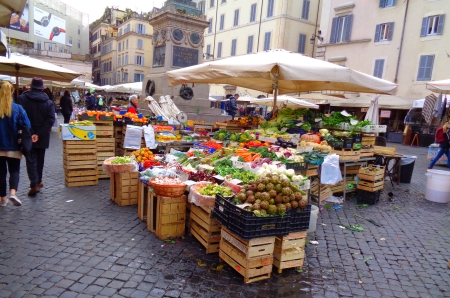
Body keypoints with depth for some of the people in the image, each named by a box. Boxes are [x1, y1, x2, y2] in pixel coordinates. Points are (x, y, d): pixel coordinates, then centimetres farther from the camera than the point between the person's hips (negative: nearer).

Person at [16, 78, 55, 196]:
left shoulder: (22, 99, -6)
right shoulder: (49, 102, -1)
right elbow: (50, 120, -12)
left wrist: (30, 133, -15)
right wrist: (39, 134, -14)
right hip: (42, 137, 2)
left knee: (31, 160, 1)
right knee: (40, 159, 16)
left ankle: (34, 184, -8)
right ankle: (39, 181, 25)